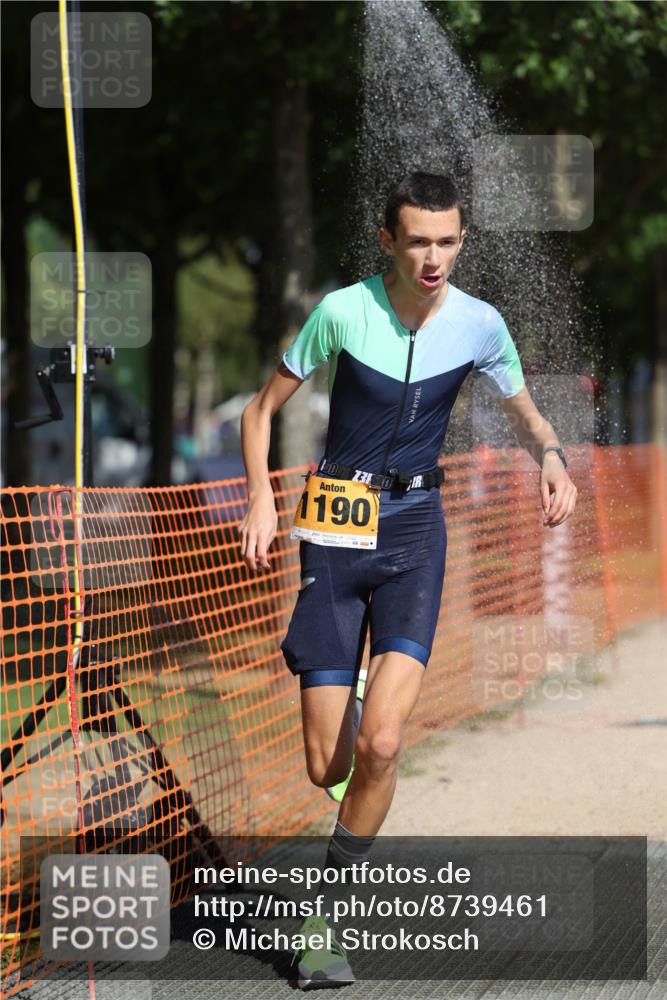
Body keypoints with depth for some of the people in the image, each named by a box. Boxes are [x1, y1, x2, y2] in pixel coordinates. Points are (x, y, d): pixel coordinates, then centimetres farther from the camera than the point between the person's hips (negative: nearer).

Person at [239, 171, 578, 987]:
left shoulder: (479, 325, -2)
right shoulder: (342, 311, -8)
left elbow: (524, 412, 16)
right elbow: (262, 408, 4)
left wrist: (551, 458, -7)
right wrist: (261, 501, -10)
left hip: (414, 529, 1)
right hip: (335, 529, -1)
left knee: (379, 742, -19)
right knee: (326, 766, -4)